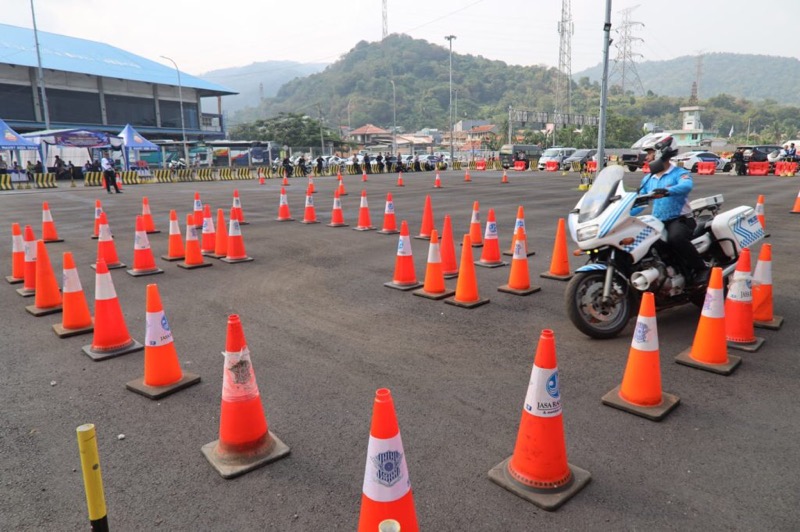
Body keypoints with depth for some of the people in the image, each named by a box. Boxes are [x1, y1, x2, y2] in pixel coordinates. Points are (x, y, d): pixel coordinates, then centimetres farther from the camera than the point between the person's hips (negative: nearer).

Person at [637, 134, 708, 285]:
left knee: (675, 237, -38)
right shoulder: (647, 179, 17)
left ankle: (702, 268, -19)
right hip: (658, 222, 7)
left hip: (680, 219, -7)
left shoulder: (679, 173, -4)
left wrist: (666, 191, -47)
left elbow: (687, 185, -28)